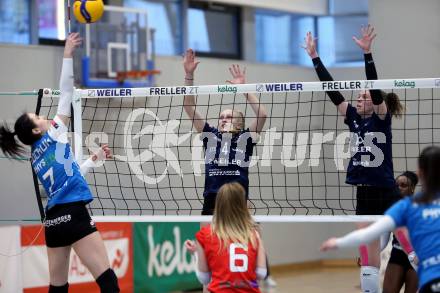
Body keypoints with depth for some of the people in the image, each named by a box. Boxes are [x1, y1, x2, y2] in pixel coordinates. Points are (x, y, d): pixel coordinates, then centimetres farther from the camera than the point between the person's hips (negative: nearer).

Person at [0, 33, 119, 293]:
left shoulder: (36, 155, 19)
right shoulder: (54, 135, 0)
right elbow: (66, 93, 0)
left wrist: (94, 159, 35)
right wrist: (68, 55, 5)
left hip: (54, 220, 8)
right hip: (73, 214, -8)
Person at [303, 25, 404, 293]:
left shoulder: (382, 118, -7)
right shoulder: (354, 118, 8)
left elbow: (374, 87, -21)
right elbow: (332, 91, 6)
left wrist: (367, 53, -30)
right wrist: (314, 57, 3)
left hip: (387, 194, -6)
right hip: (365, 194, 6)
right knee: (368, 250, 7)